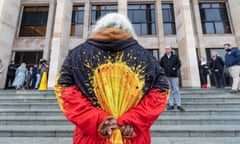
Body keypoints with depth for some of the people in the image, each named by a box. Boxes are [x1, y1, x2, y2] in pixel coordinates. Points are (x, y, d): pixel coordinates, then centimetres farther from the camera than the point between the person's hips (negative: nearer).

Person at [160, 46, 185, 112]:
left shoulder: (175, 56, 6)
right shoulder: (163, 58, 10)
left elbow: (179, 64, 5)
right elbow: (160, 65, 17)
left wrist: (175, 68, -9)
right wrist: (163, 70, 4)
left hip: (174, 76, -2)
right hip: (167, 76, 2)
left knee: (176, 90, -3)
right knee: (169, 90, 5)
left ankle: (179, 105, 2)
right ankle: (171, 104, 11)